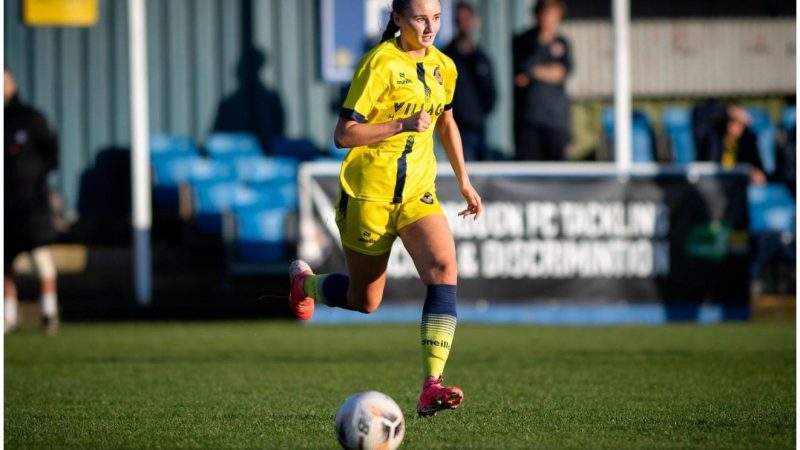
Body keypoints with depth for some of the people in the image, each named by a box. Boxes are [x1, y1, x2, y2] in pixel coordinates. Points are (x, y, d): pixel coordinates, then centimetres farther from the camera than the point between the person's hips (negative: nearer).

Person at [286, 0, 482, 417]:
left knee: (443, 267, -22)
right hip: (369, 191, -5)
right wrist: (403, 124, -27)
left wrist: (464, 182, 24)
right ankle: (305, 281, 43)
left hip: (417, 193, 5)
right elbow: (343, 134, -17)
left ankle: (431, 386, -28)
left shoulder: (442, 66, 6)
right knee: (364, 301, 8)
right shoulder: (381, 63, -14)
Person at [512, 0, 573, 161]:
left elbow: (565, 70, -1)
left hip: (556, 116, 2)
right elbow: (522, 69, -11)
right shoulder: (521, 42, 5)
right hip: (528, 117, -2)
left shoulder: (562, 43, 13)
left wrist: (536, 71, -6)